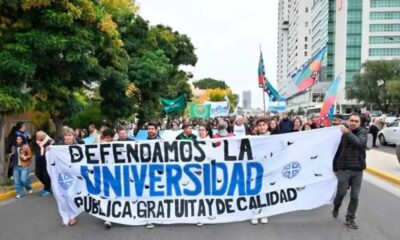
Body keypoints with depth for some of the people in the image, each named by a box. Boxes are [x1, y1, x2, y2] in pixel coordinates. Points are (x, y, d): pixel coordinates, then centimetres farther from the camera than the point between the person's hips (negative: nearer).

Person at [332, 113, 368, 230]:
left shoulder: (363, 132, -3)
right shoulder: (343, 134, -1)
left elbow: (359, 143, -26)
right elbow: (337, 151, 4)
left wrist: (348, 133, -27)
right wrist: (335, 168, 6)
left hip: (358, 170, 0)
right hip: (344, 169, 0)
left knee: (355, 197, 5)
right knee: (341, 193, 5)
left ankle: (350, 219, 18)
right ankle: (336, 207, 35)